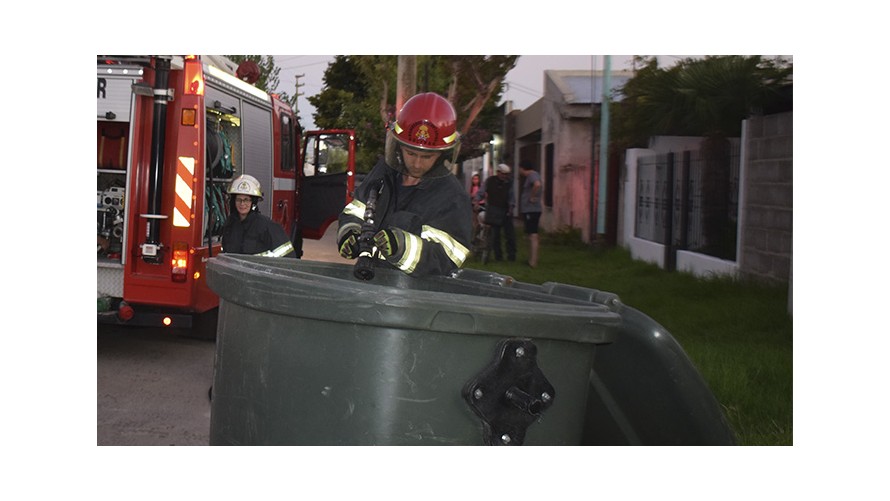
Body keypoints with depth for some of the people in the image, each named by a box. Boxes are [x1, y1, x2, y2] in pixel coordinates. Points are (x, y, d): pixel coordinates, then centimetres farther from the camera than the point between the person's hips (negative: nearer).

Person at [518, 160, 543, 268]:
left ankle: (533, 262, -13)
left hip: (531, 210, -11)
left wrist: (532, 197, -24)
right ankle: (531, 260, 24)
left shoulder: (532, 175, -14)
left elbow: (537, 184, -35)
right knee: (531, 236, 16)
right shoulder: (529, 176, 19)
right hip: (528, 210, 11)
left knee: (533, 235, -11)